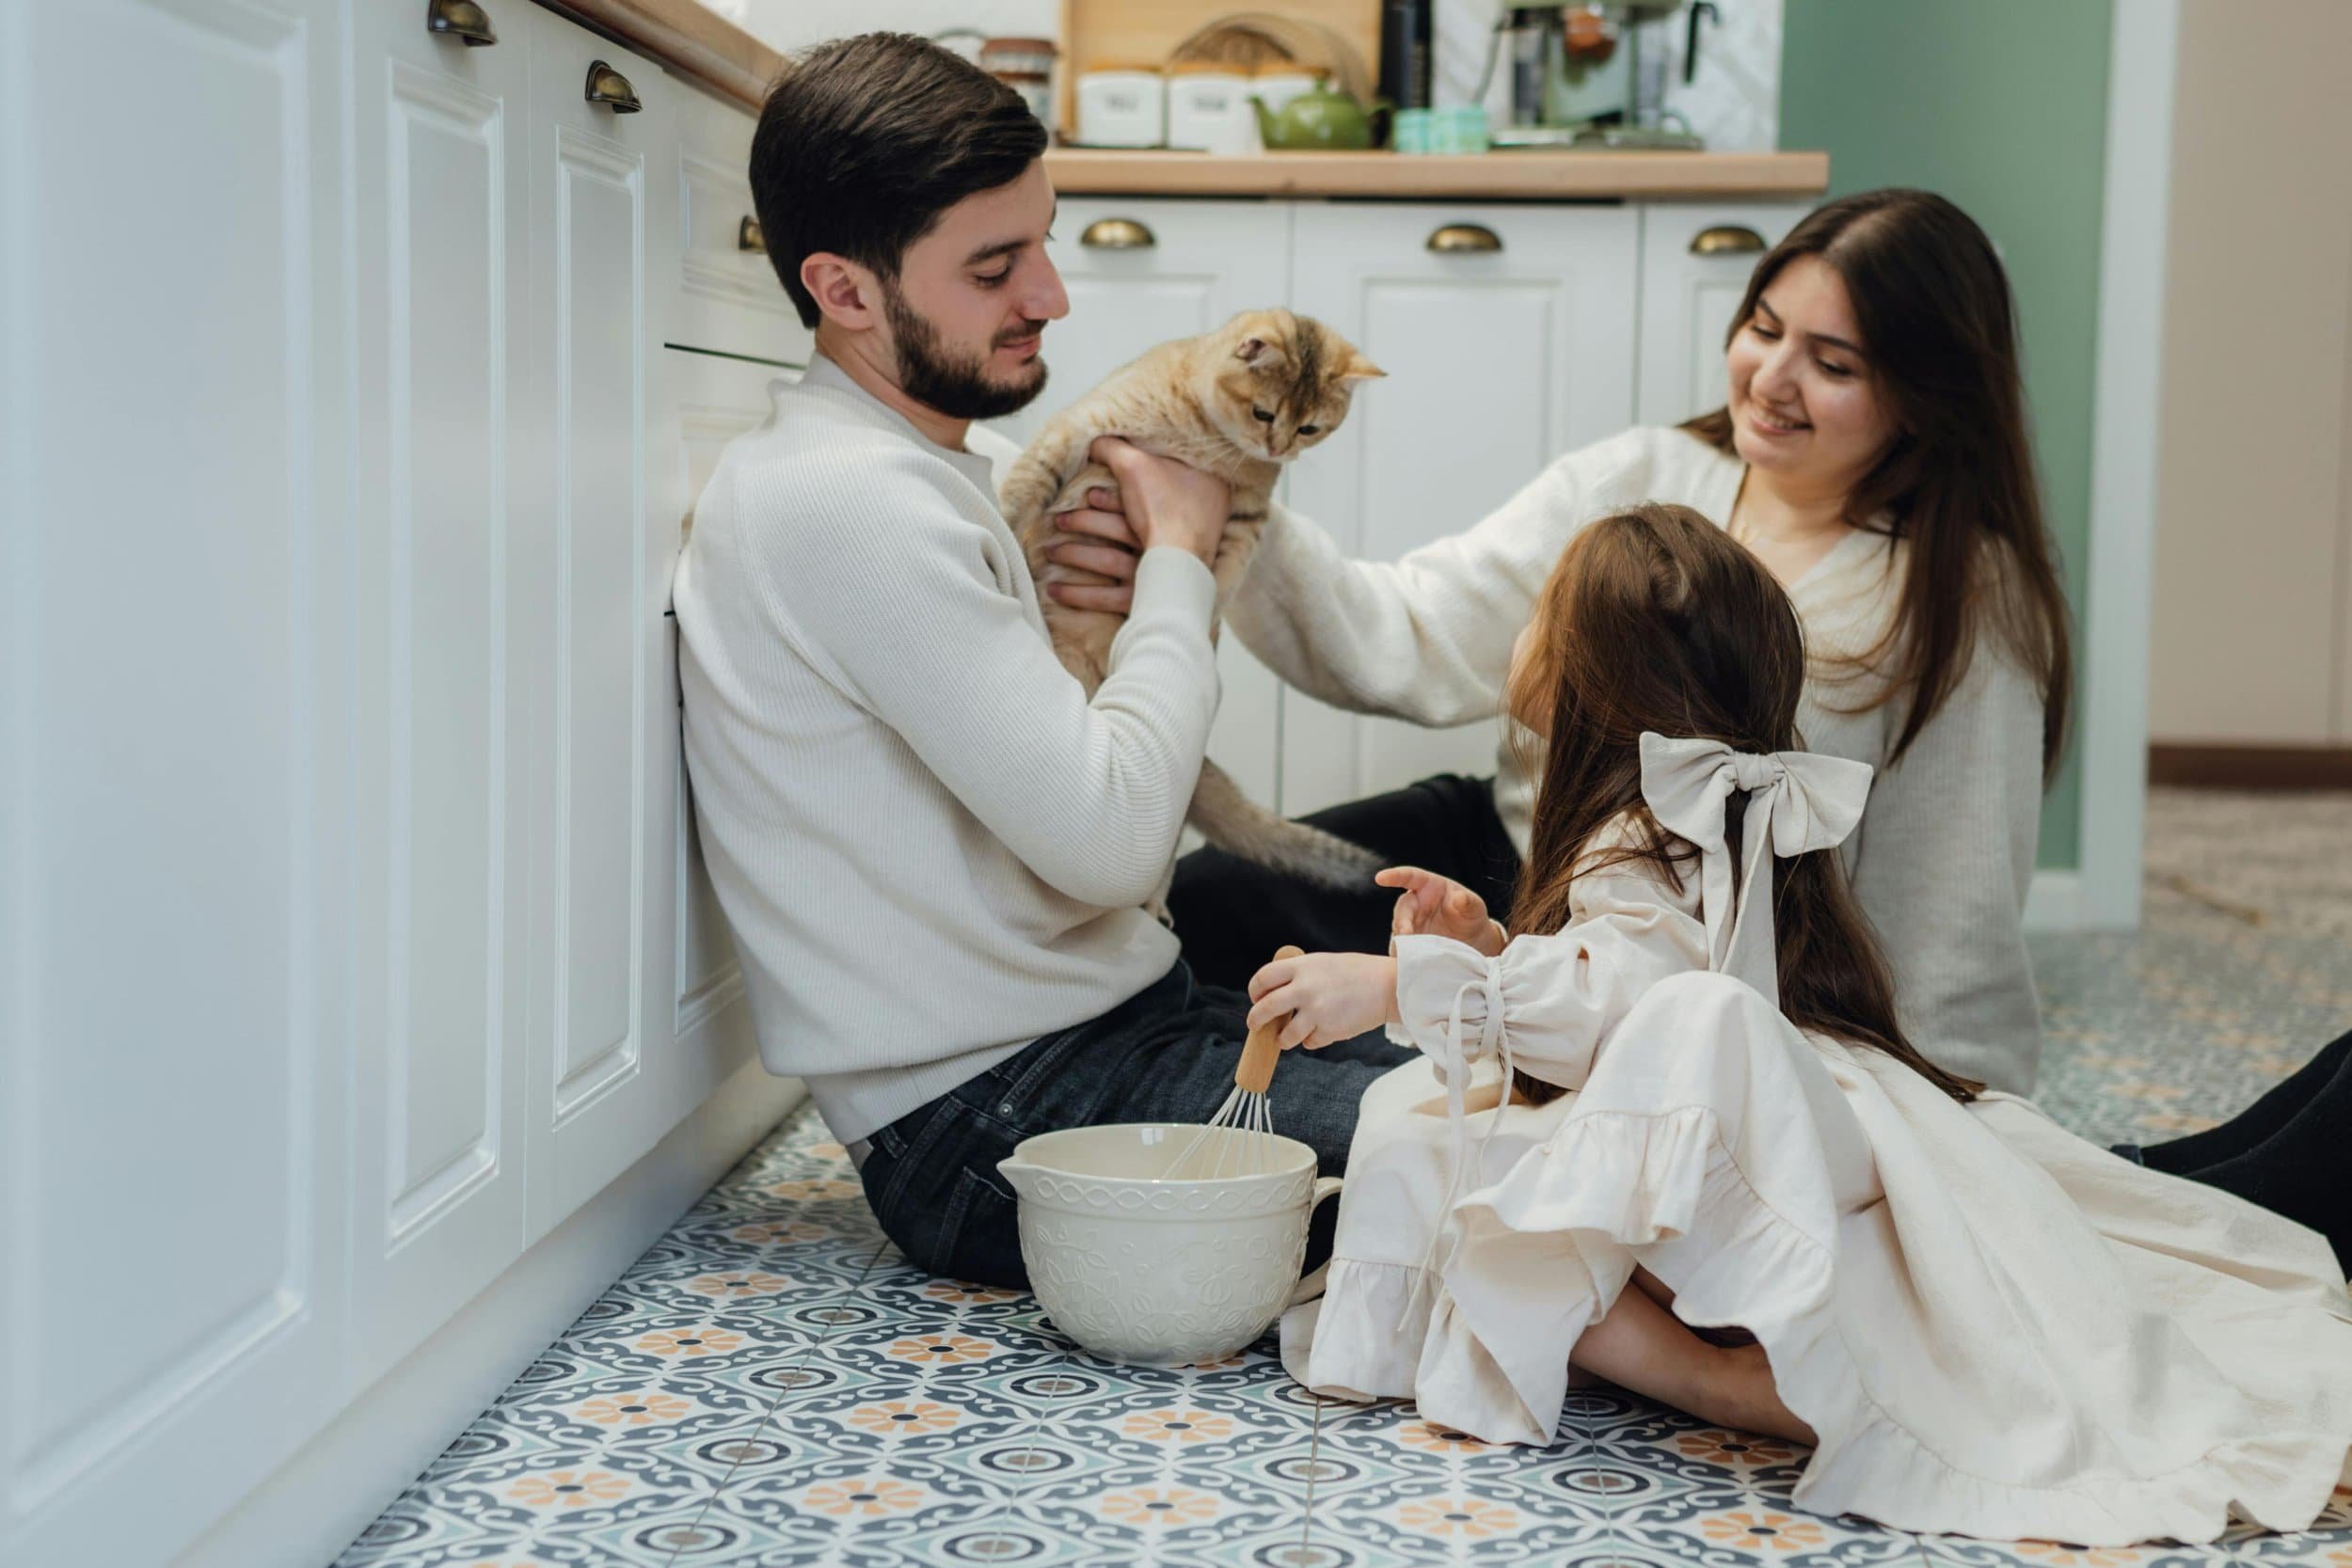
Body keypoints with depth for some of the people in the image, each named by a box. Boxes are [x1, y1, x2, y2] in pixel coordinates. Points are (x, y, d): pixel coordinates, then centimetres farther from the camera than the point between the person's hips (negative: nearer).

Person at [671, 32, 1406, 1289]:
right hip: (997, 1123, -10)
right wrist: (1178, 557, -8)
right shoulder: (846, 500, -18)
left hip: (1123, 1020, 10)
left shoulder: (963, 466, 14)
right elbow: (1108, 836, -23)